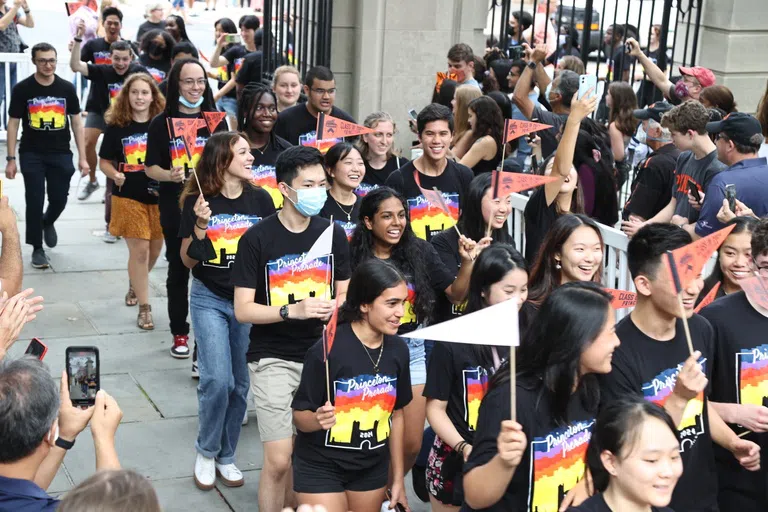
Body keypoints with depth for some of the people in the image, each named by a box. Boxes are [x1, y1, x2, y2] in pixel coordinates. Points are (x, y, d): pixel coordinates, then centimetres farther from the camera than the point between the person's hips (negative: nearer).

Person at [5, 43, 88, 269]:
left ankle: (48, 223, 40)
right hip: (32, 155, -2)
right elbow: (13, 124, -1)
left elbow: (76, 123, 5)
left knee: (59, 200, 5)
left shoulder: (67, 88, 0)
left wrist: (82, 157, 1)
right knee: (35, 202, 0)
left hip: (61, 154, 2)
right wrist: (11, 159, -5)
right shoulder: (22, 89, -5)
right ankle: (37, 249, 13)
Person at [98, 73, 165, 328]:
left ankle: (135, 284, 44)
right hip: (128, 197, -2)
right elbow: (104, 162, 4)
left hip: (159, 196, 2)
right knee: (139, 251, -3)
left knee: (154, 250, 14)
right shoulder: (116, 127, -3)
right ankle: (145, 308, 6)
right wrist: (115, 175, -17)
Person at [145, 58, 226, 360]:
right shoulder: (162, 122, -1)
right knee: (178, 269, 8)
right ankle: (180, 333, 19)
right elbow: (150, 168, -1)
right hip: (176, 207, -1)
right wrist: (169, 175, -20)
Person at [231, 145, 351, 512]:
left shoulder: (333, 234, 3)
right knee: (279, 460, -8)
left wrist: (336, 307, -11)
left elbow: (345, 294, 12)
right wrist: (292, 310, -24)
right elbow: (242, 310, -11)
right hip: (273, 359, -4)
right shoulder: (257, 239, -10)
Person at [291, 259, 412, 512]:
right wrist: (318, 420, -37)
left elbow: (396, 414, 6)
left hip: (372, 468, 5)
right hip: (321, 467, -5)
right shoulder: (327, 350, -22)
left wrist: (398, 478, 10)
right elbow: (300, 416, -14)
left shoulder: (398, 349, -5)